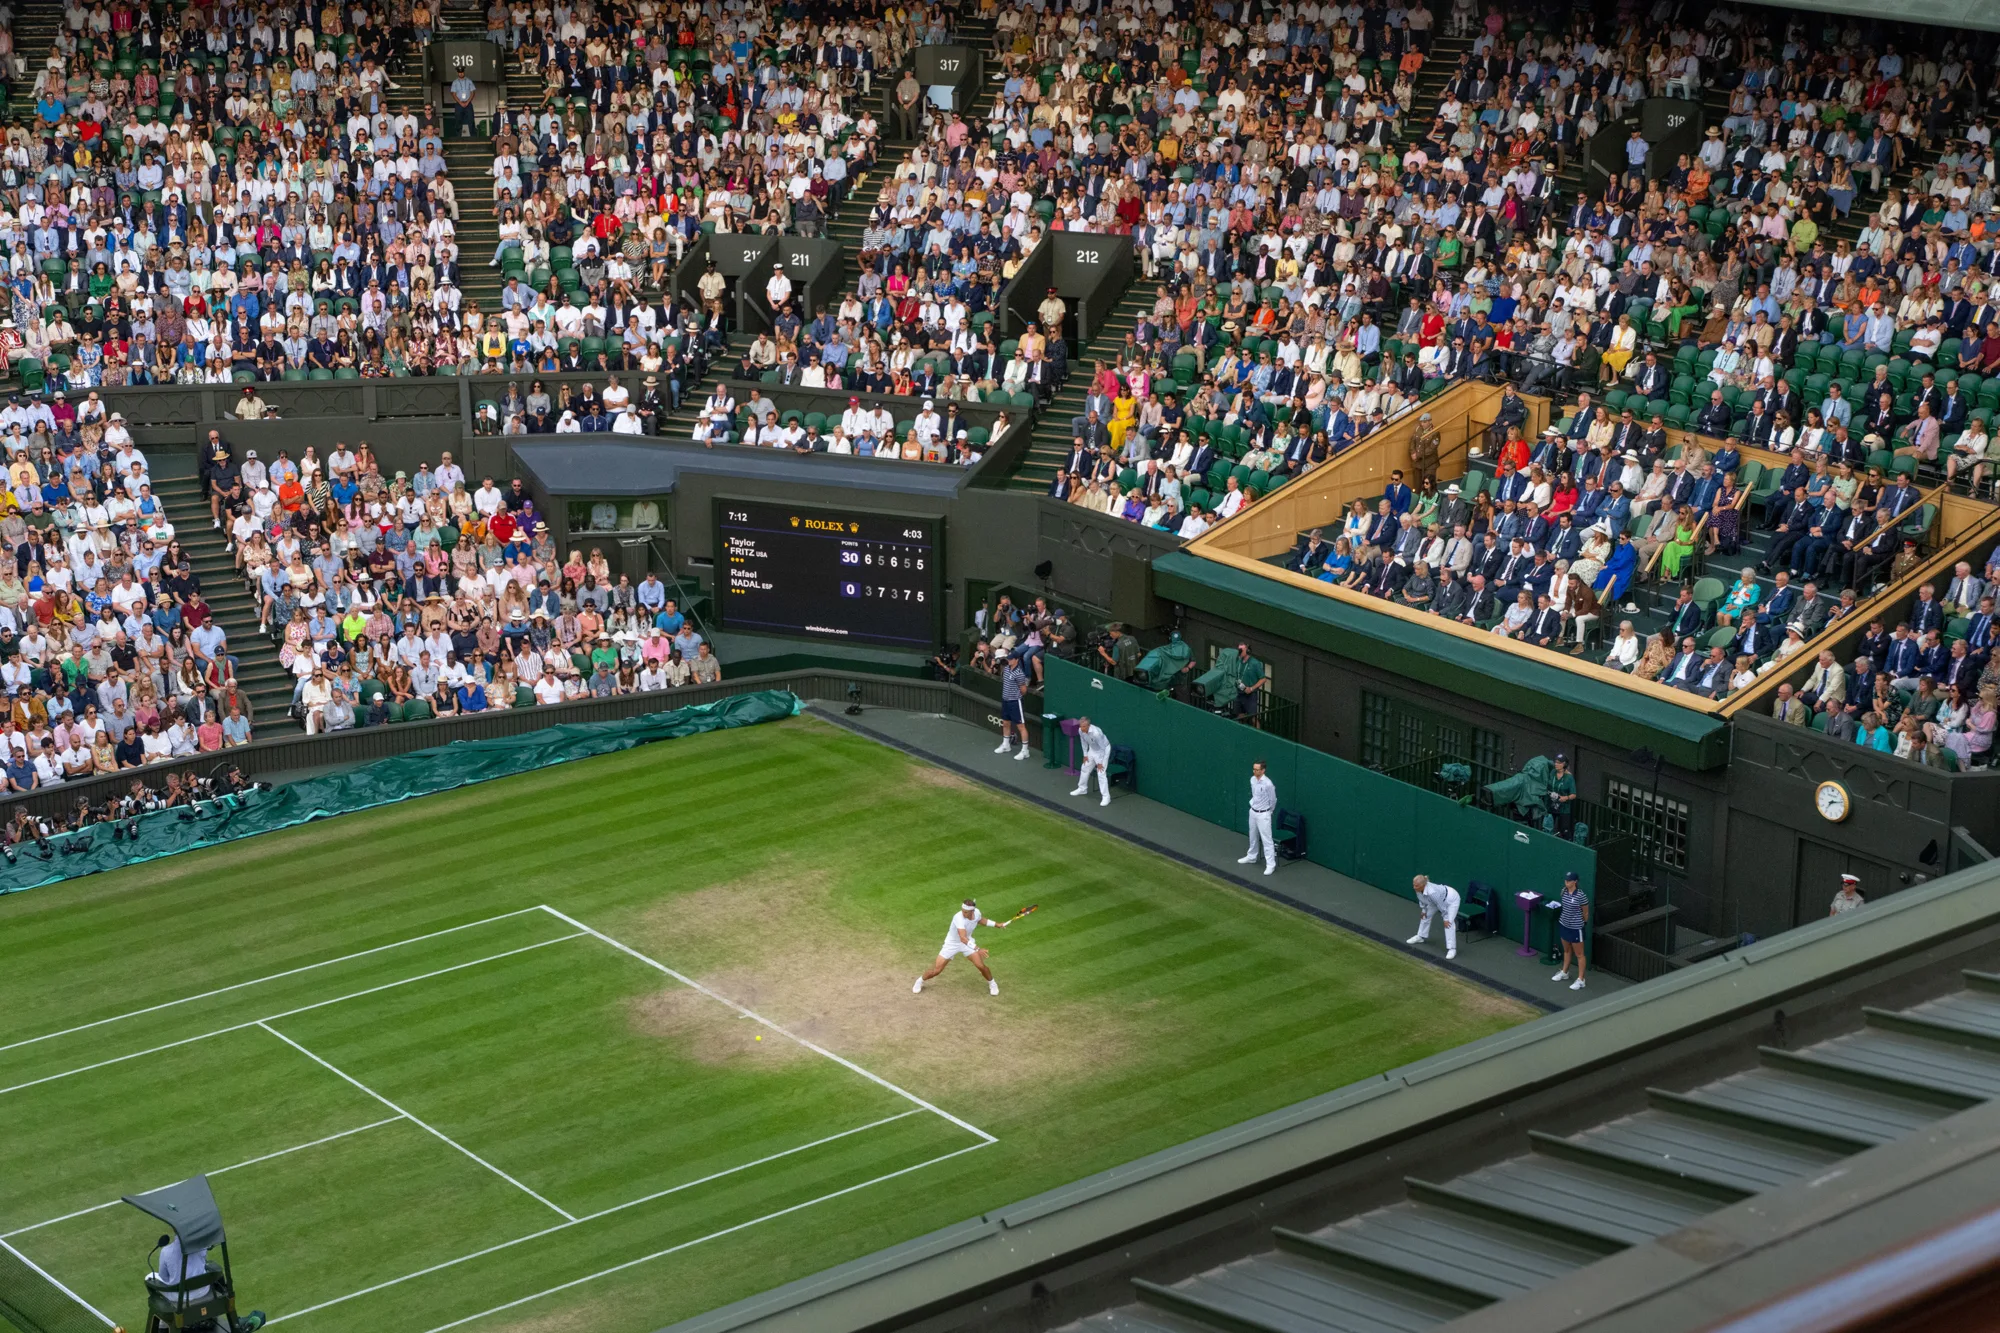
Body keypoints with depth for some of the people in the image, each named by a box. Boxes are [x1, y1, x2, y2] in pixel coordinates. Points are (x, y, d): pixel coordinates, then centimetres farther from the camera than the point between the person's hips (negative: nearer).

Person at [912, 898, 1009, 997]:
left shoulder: (976, 912, -18)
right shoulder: (959, 918, -39)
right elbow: (963, 938, -50)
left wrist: (996, 924, 5)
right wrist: (977, 949, -61)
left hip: (967, 942, 4)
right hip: (952, 944, -4)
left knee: (981, 966, -7)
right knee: (936, 970, -2)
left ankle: (992, 984, 23)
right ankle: (920, 981, 28)